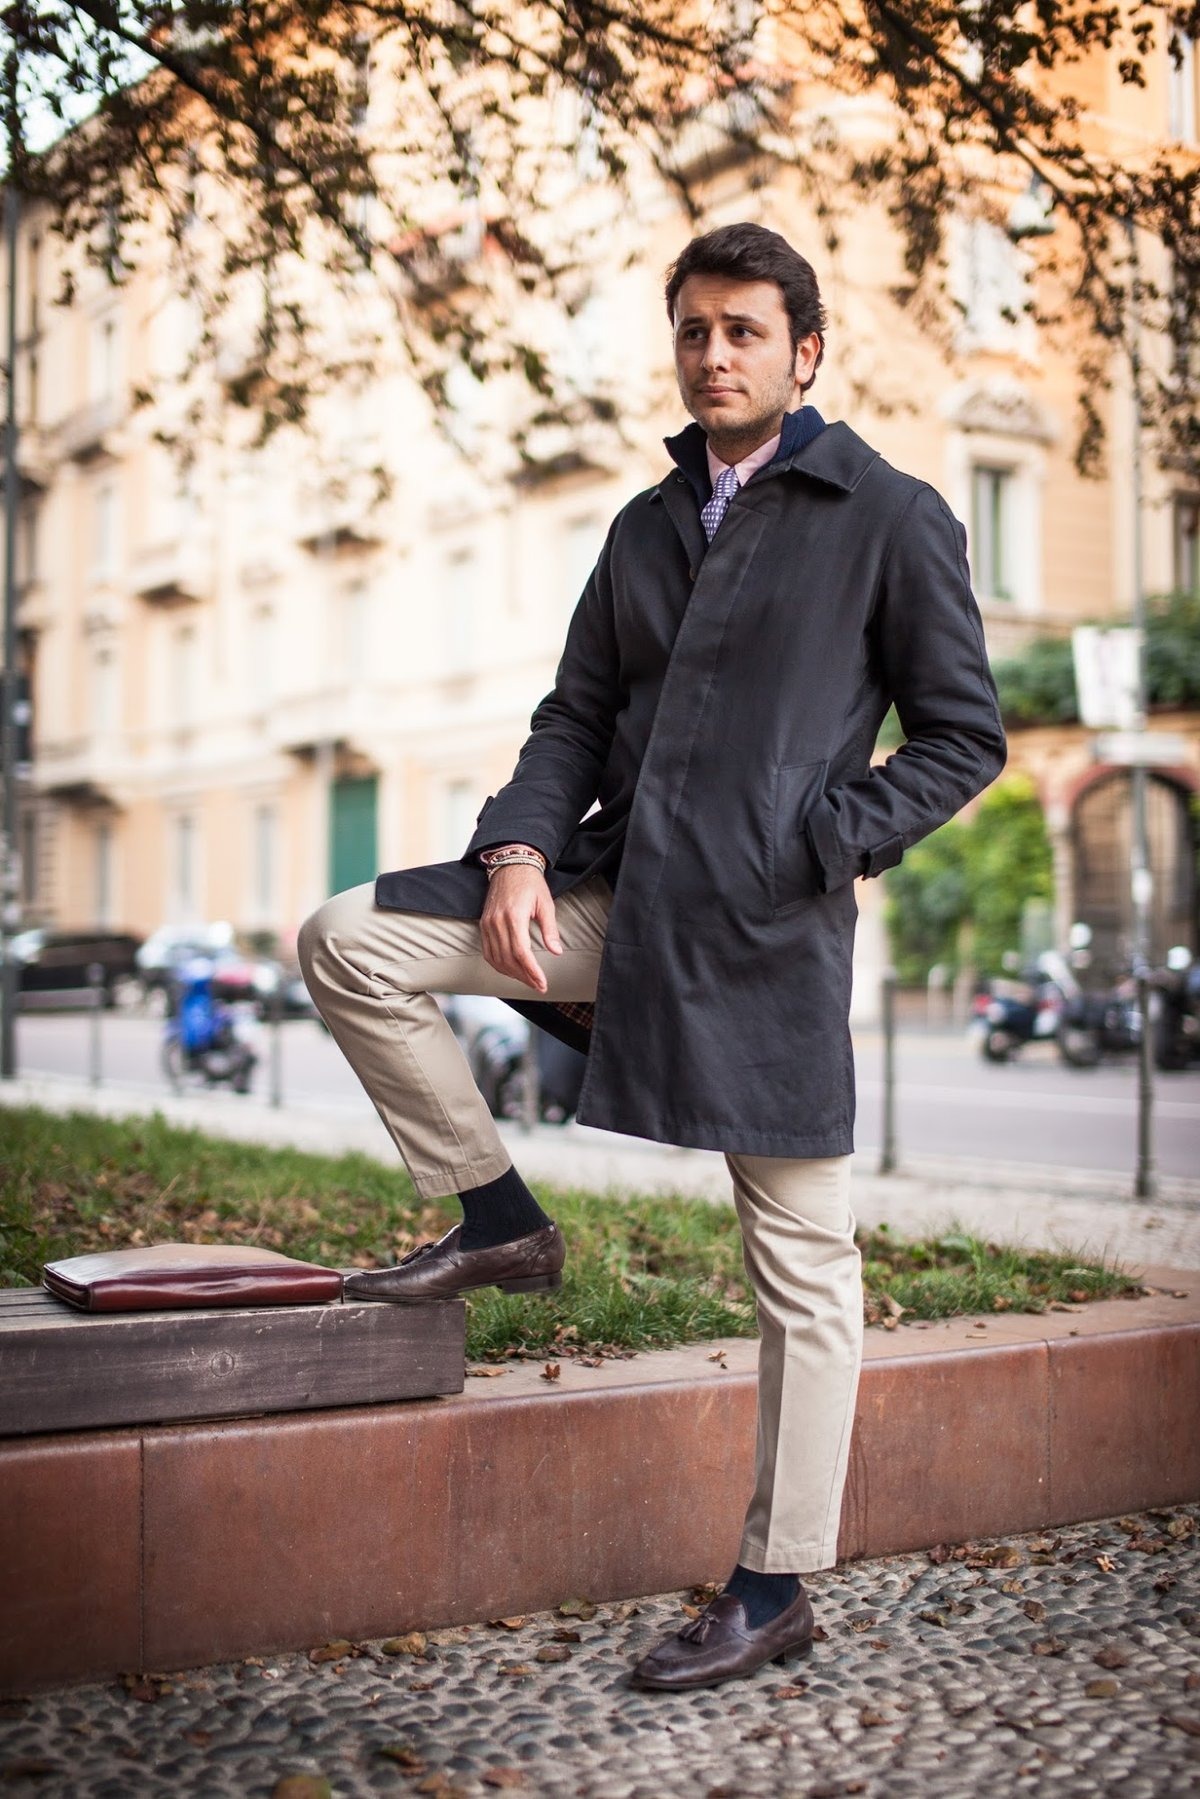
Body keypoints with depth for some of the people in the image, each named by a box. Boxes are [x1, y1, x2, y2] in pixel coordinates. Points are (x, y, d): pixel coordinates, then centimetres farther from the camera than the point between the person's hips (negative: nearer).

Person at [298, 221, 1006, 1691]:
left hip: (769, 925, -5)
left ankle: (774, 1591, 15)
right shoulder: (647, 526, 17)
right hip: (619, 892, 6)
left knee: (803, 1268, 0)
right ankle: (498, 1218, 8)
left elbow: (963, 736, 1)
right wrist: (520, 853, -2)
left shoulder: (891, 519, 1)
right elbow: (577, 713, 15)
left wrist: (826, 848, -12)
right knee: (350, 944, -6)